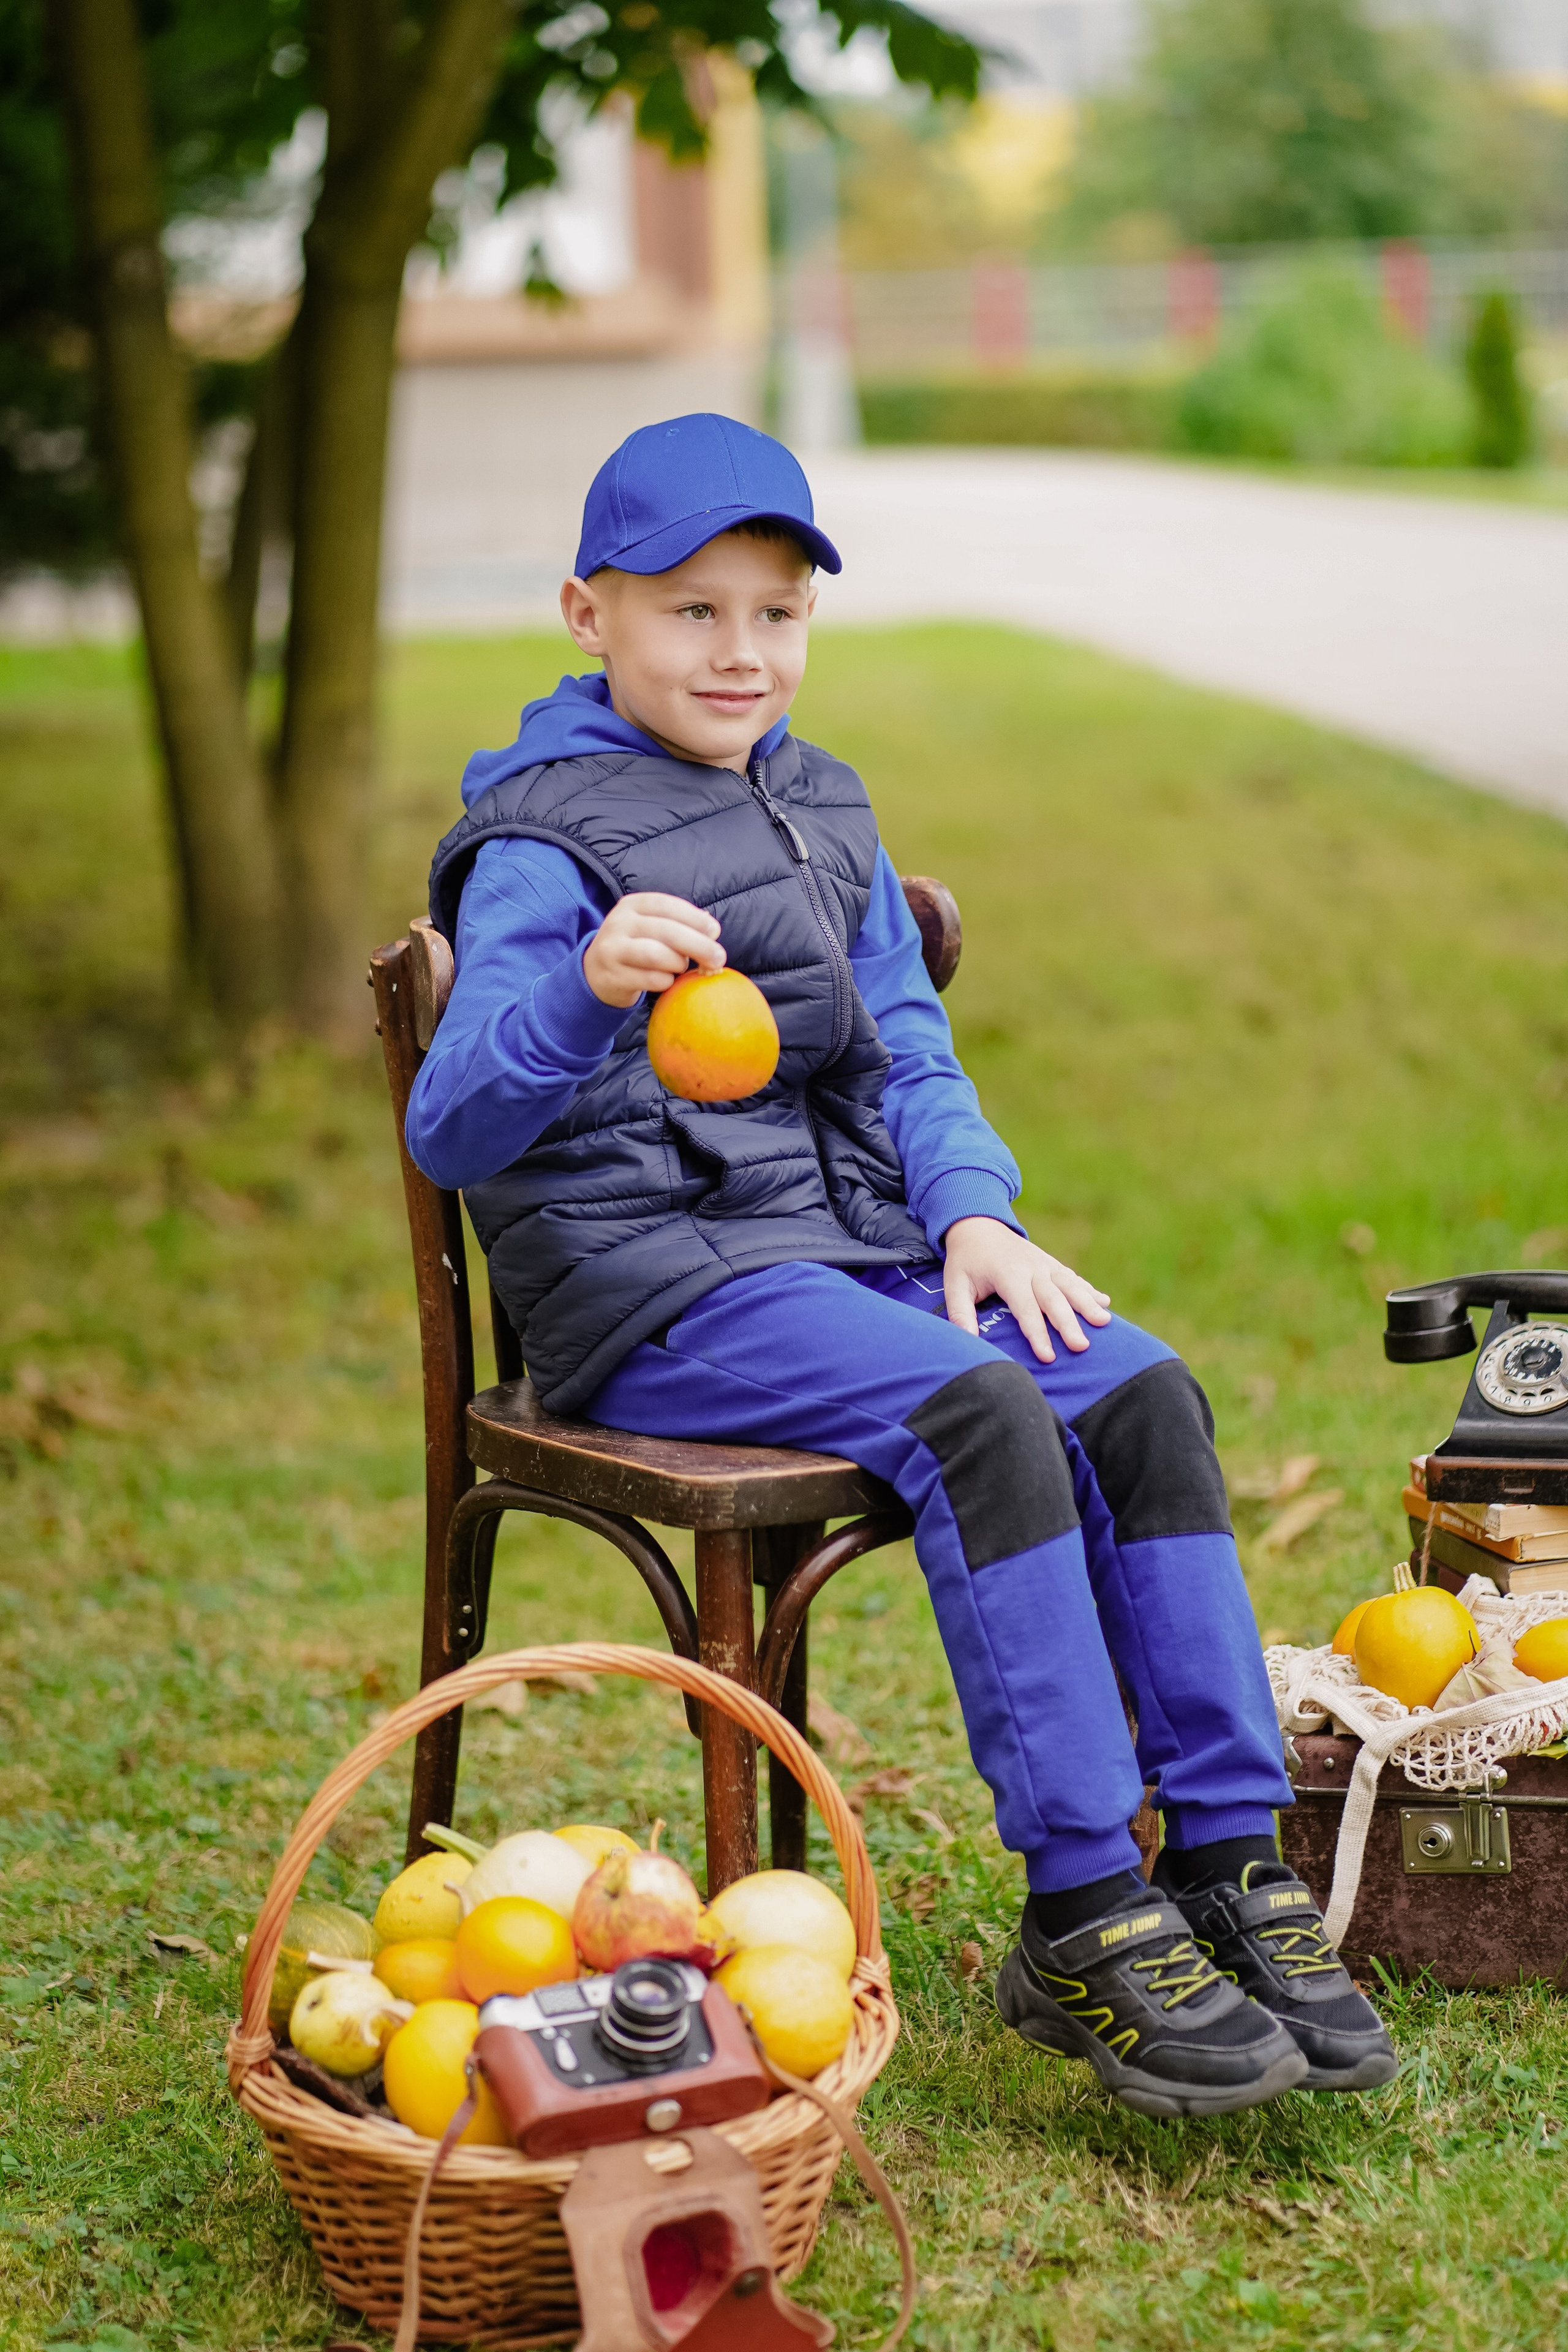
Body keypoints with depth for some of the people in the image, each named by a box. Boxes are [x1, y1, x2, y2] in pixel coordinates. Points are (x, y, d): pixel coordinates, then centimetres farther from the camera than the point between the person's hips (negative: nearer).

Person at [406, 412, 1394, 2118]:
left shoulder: (824, 818, 17)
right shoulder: (542, 848, -6)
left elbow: (908, 1050, 21)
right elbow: (451, 1130, -18)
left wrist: (972, 1212, 1)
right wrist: (585, 989, -38)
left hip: (843, 1247, 7)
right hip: (651, 1287, -7)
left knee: (1140, 1391, -16)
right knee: (979, 1411, -30)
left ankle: (1229, 1864, -12)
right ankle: (1080, 1920, -26)